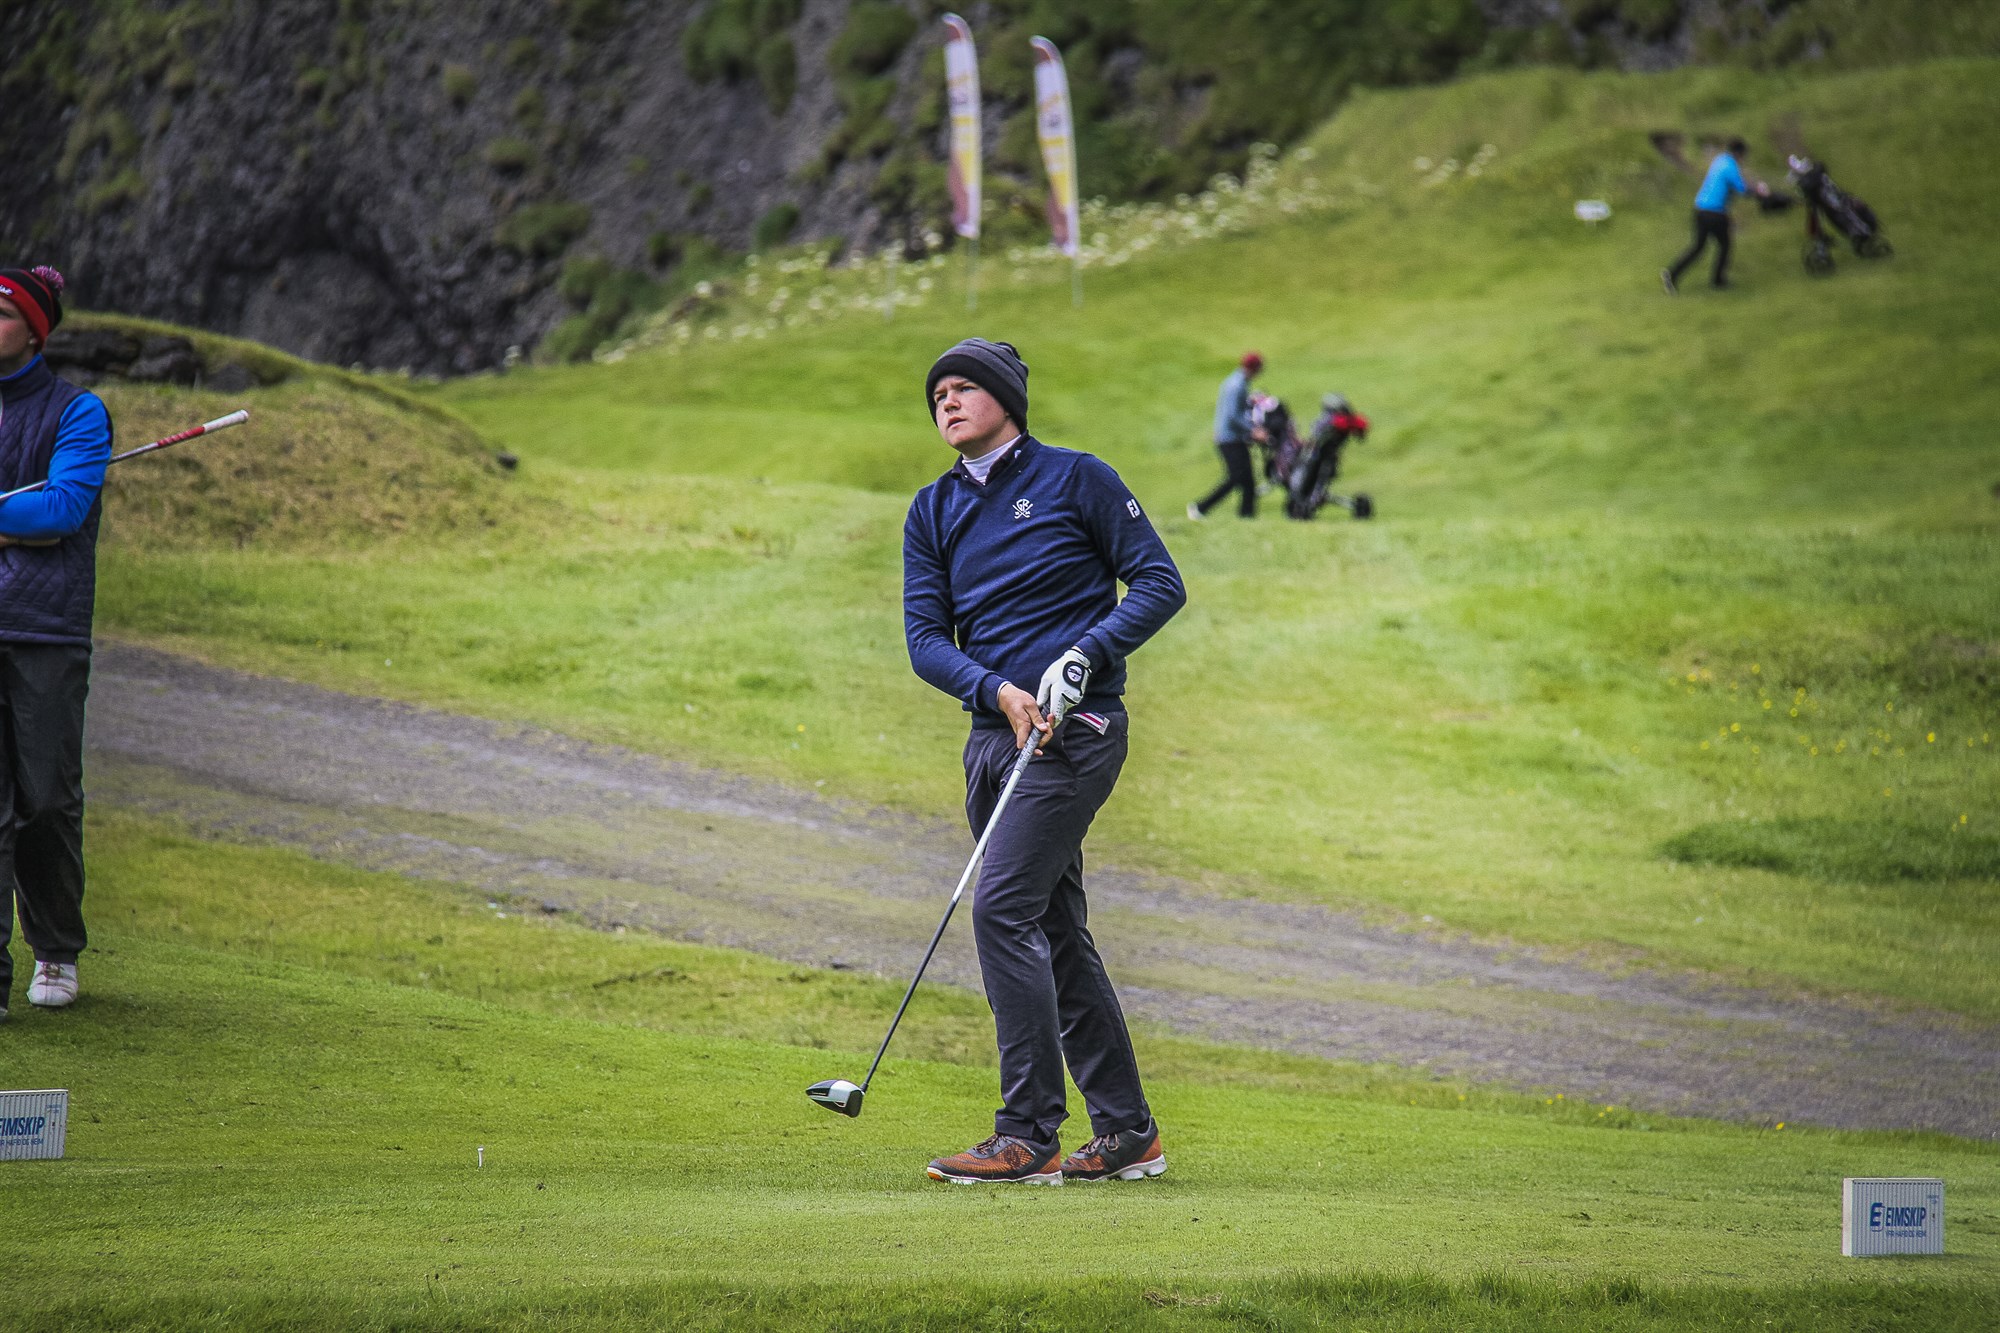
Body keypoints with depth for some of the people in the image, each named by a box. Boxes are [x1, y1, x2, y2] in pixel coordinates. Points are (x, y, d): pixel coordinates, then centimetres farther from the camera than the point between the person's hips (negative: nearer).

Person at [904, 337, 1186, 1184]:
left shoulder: (1076, 480, -2)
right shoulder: (933, 511, 12)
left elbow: (1159, 583, -3)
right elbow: (925, 636, 5)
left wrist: (1083, 656, -16)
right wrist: (997, 690, -13)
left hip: (1074, 732, -7)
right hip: (994, 734, 7)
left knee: (1003, 906, -17)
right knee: (1055, 935, 8)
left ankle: (1029, 1136, -17)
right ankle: (1127, 1133, 15)